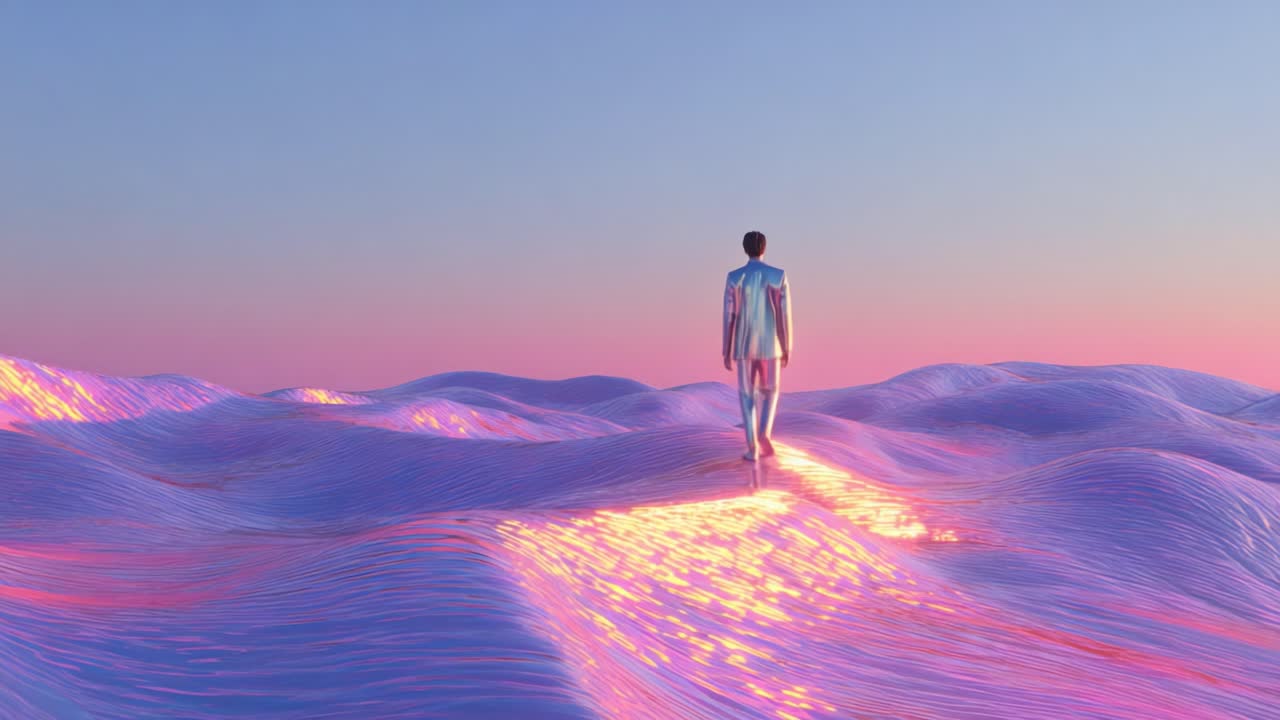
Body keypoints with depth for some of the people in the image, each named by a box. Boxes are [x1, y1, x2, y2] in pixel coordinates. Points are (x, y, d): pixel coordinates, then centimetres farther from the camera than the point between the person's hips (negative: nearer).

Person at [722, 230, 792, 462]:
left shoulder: (733, 278, -8)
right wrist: (787, 349, 3)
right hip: (770, 346, 0)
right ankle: (764, 434, -5)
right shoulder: (779, 276, -8)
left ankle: (752, 448, 4)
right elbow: (785, 315, -6)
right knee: (769, 392, 19)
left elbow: (729, 317, -6)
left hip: (744, 346, 0)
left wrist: (726, 352, 2)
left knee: (747, 396, 10)